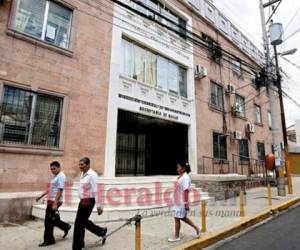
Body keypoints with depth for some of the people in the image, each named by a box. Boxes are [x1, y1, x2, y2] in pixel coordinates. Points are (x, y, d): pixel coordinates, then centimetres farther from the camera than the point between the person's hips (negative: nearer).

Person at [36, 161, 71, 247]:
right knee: (53, 219, 17)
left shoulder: (61, 176, -17)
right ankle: (66, 227, 33)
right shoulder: (54, 176, 13)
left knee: (49, 221, 0)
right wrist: (41, 196, 25)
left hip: (55, 202, -9)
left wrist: (55, 203, -26)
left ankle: (48, 240, 15)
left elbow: (60, 191, -23)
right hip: (50, 200, 9)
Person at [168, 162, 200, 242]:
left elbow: (186, 191, -21)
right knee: (183, 218, 19)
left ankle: (177, 237, 17)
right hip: (178, 202, 9)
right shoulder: (180, 177, 10)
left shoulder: (185, 177, -18)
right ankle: (196, 228, 33)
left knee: (177, 218, 2)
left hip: (182, 202, -9)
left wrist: (186, 203, -22)